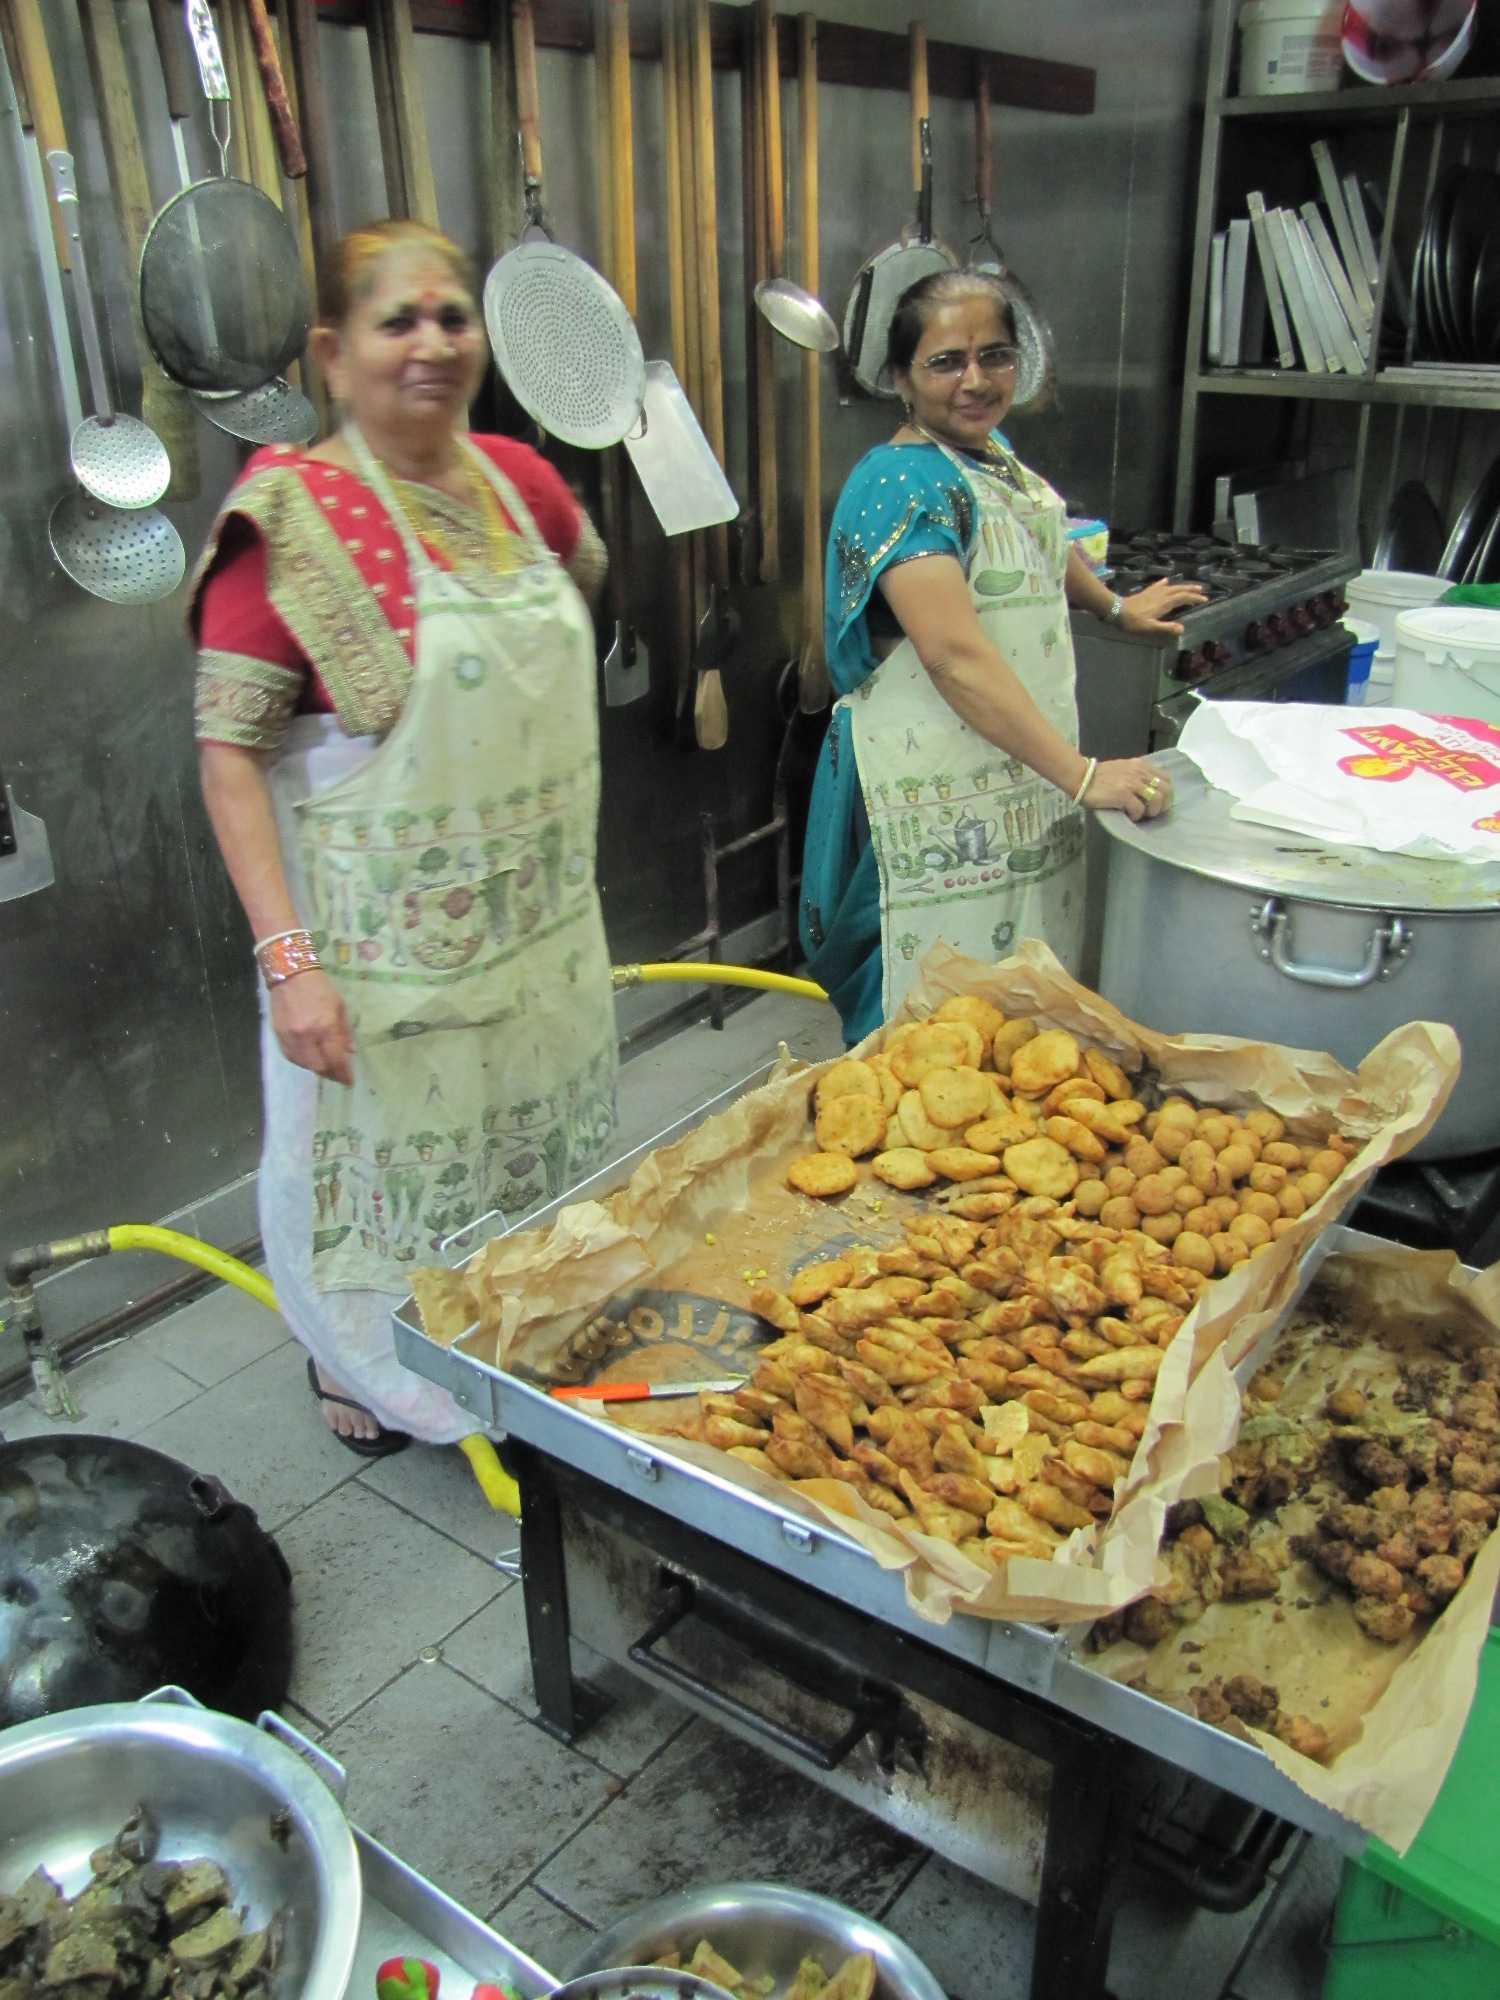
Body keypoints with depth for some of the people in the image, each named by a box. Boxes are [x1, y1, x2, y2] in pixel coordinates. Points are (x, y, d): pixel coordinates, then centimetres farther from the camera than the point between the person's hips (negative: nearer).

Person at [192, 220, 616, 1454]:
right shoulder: (293, 514, -16)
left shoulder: (516, 477, 2)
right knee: (392, 1165, 10)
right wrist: (288, 957, -24)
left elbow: (585, 576, 26)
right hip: (391, 943, -6)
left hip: (545, 921, 6)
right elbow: (228, 751, -18)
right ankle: (358, 1369, 39)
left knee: (544, 1145, 20)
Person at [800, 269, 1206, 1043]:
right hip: (941, 800, -9)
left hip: (1028, 779, 9)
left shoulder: (995, 452, 12)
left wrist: (1117, 606, 48)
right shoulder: (900, 481, -16)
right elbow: (956, 654, -28)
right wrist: (1082, 774, -33)